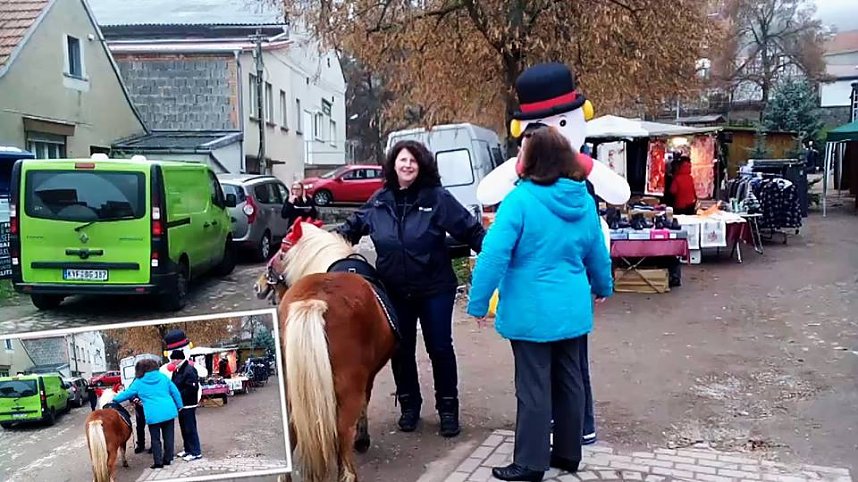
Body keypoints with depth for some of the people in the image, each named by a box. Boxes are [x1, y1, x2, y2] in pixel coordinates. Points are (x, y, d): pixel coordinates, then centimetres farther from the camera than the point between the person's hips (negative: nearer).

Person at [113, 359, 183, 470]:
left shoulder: (139, 382, 1)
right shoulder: (163, 377, 7)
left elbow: (127, 393, 13)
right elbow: (175, 392, 8)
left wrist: (115, 399, 29)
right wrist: (179, 406, 15)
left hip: (154, 415, -3)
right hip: (169, 412, 3)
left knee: (156, 439, 9)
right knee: (168, 437, 12)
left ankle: (158, 462, 9)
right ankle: (168, 459, 20)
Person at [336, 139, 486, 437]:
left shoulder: (437, 198, -9)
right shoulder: (379, 201, 3)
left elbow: (471, 230, -11)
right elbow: (353, 227, 18)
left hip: (435, 289, -3)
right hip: (394, 292, 4)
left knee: (440, 348, 5)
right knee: (401, 350, 13)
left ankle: (448, 408, 22)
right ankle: (409, 405, 31)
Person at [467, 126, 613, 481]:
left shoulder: (521, 199, -17)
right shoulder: (583, 199, 3)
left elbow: (494, 255, -21)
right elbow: (597, 250, 15)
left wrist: (478, 303, -13)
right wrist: (603, 287, 31)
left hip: (532, 312, -6)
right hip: (572, 309, 6)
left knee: (533, 387, 3)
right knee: (569, 381, 16)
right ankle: (568, 453, 29)